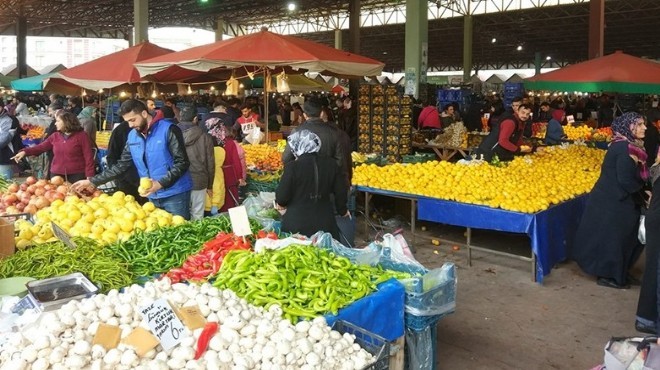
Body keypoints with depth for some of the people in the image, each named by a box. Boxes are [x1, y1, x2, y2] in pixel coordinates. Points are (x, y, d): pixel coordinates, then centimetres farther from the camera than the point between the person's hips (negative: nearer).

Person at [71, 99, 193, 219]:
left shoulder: (168, 129, -13)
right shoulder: (132, 136, 8)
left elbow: (182, 162, -15)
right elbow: (121, 166, 11)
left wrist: (161, 183, -26)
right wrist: (91, 181, 5)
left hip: (174, 195, -6)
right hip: (153, 196, 6)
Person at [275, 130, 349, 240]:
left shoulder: (292, 167, -13)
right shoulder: (330, 164, 0)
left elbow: (281, 198, -9)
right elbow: (341, 191, 9)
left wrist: (280, 203, 15)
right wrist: (342, 210, 26)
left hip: (297, 224, -4)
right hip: (325, 223, 4)